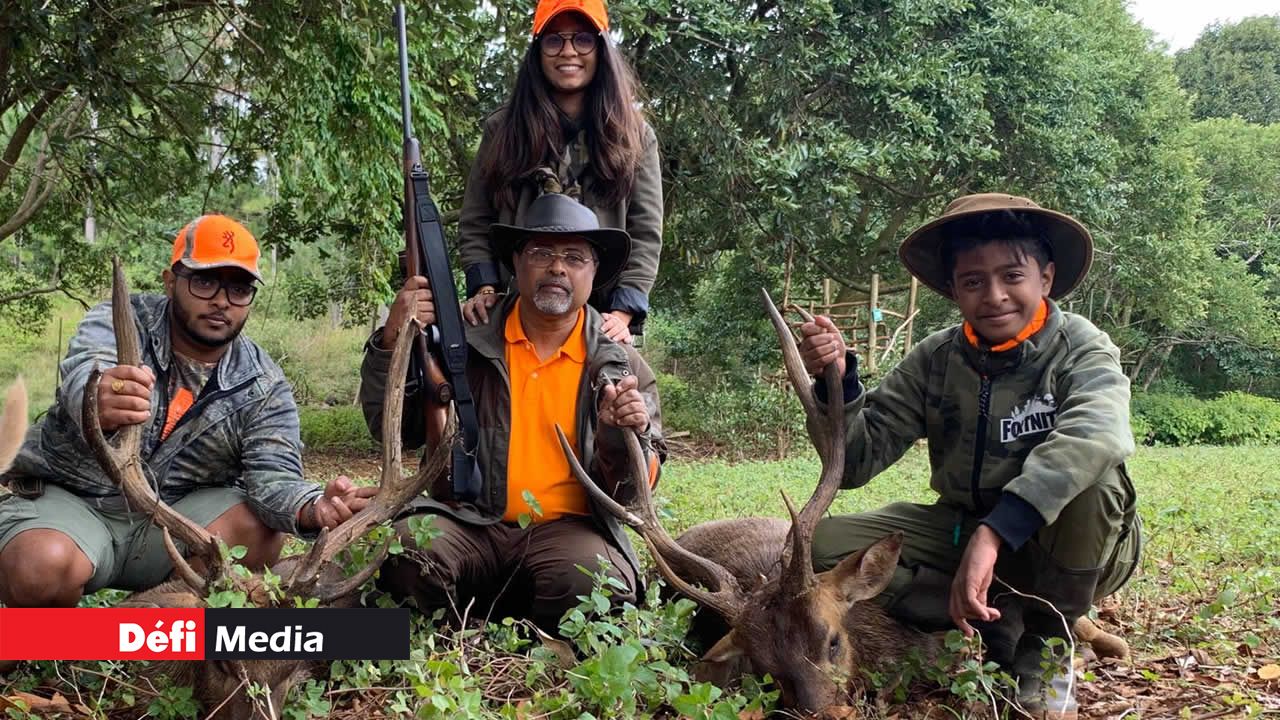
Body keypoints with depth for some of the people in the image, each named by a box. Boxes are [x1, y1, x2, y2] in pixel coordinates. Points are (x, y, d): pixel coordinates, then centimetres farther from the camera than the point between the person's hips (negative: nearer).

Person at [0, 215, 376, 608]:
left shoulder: (263, 387, -5)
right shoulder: (119, 320, -11)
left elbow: (273, 474, -17)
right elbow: (84, 373, -33)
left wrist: (313, 508, -42)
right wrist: (98, 404, -59)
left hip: (172, 517, 2)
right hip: (65, 499, -2)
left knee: (261, 527, -24)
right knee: (45, 565, -32)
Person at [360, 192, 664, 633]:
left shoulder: (621, 366, 7)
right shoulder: (463, 339, 7)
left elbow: (632, 492, 4)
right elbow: (390, 428, 8)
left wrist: (626, 436, -18)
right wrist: (392, 342, -7)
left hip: (567, 529, 0)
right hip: (465, 525, 1)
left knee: (594, 583, -34)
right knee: (403, 550, -31)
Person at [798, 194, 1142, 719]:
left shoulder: (1081, 350, -16)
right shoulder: (934, 360, -6)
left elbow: (1097, 431, -40)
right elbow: (857, 462, -8)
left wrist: (994, 534, -50)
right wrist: (837, 382, -27)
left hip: (1069, 549, -3)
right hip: (963, 531, 4)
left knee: (1091, 482, -35)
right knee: (827, 544, -14)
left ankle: (1044, 645, -9)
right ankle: (1006, 631, -11)